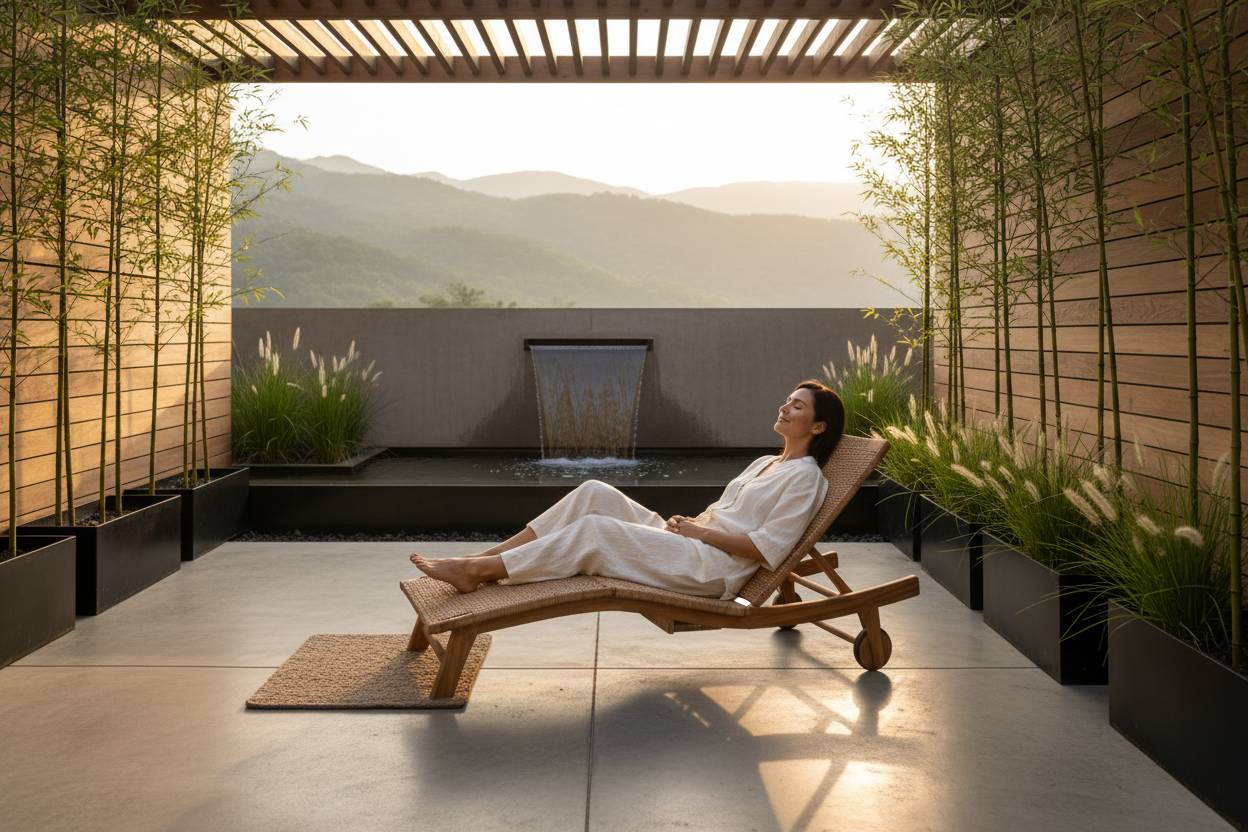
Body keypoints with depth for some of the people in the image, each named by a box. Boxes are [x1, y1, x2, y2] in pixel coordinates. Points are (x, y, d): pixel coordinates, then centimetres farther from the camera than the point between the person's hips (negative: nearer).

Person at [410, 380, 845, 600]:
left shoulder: (805, 477, -4)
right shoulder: (766, 463, 25)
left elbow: (767, 549, -14)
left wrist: (704, 532, -11)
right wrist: (686, 522, 6)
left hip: (714, 567, -8)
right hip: (691, 545, 9)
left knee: (594, 530, -23)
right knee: (595, 493, -10)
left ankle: (477, 572, -20)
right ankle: (484, 558, -13)